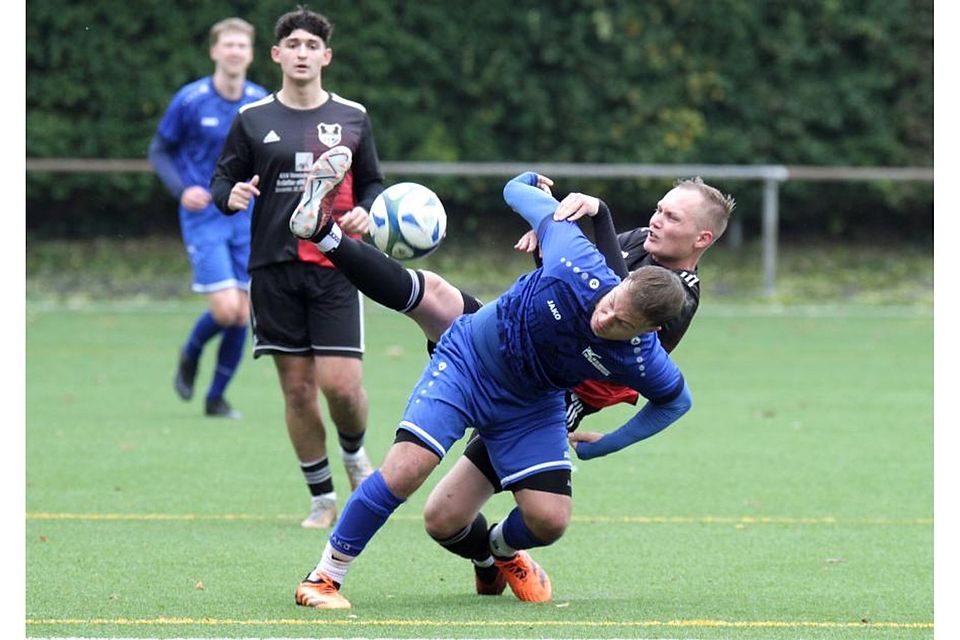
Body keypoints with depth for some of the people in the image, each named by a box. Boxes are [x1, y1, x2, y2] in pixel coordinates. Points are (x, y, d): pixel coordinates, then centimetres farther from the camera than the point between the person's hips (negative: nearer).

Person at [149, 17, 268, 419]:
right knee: (225, 308, -14)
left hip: (247, 220, 4)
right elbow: (159, 151, 1)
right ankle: (190, 355, 18)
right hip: (204, 217, -4)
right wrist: (181, 189, -14)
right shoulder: (190, 100, -9)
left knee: (242, 315, 1)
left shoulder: (262, 103, 2)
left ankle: (216, 397, 17)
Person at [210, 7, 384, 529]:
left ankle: (354, 454, 21)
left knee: (342, 384, -11)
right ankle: (322, 496, 14)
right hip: (274, 269, 1)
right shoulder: (253, 120, 6)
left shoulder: (352, 118, 8)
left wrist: (365, 212, -6)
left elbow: (372, 183, 15)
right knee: (297, 388, 1)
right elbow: (222, 180, 9)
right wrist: (230, 195, -14)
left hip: (336, 266, -1)